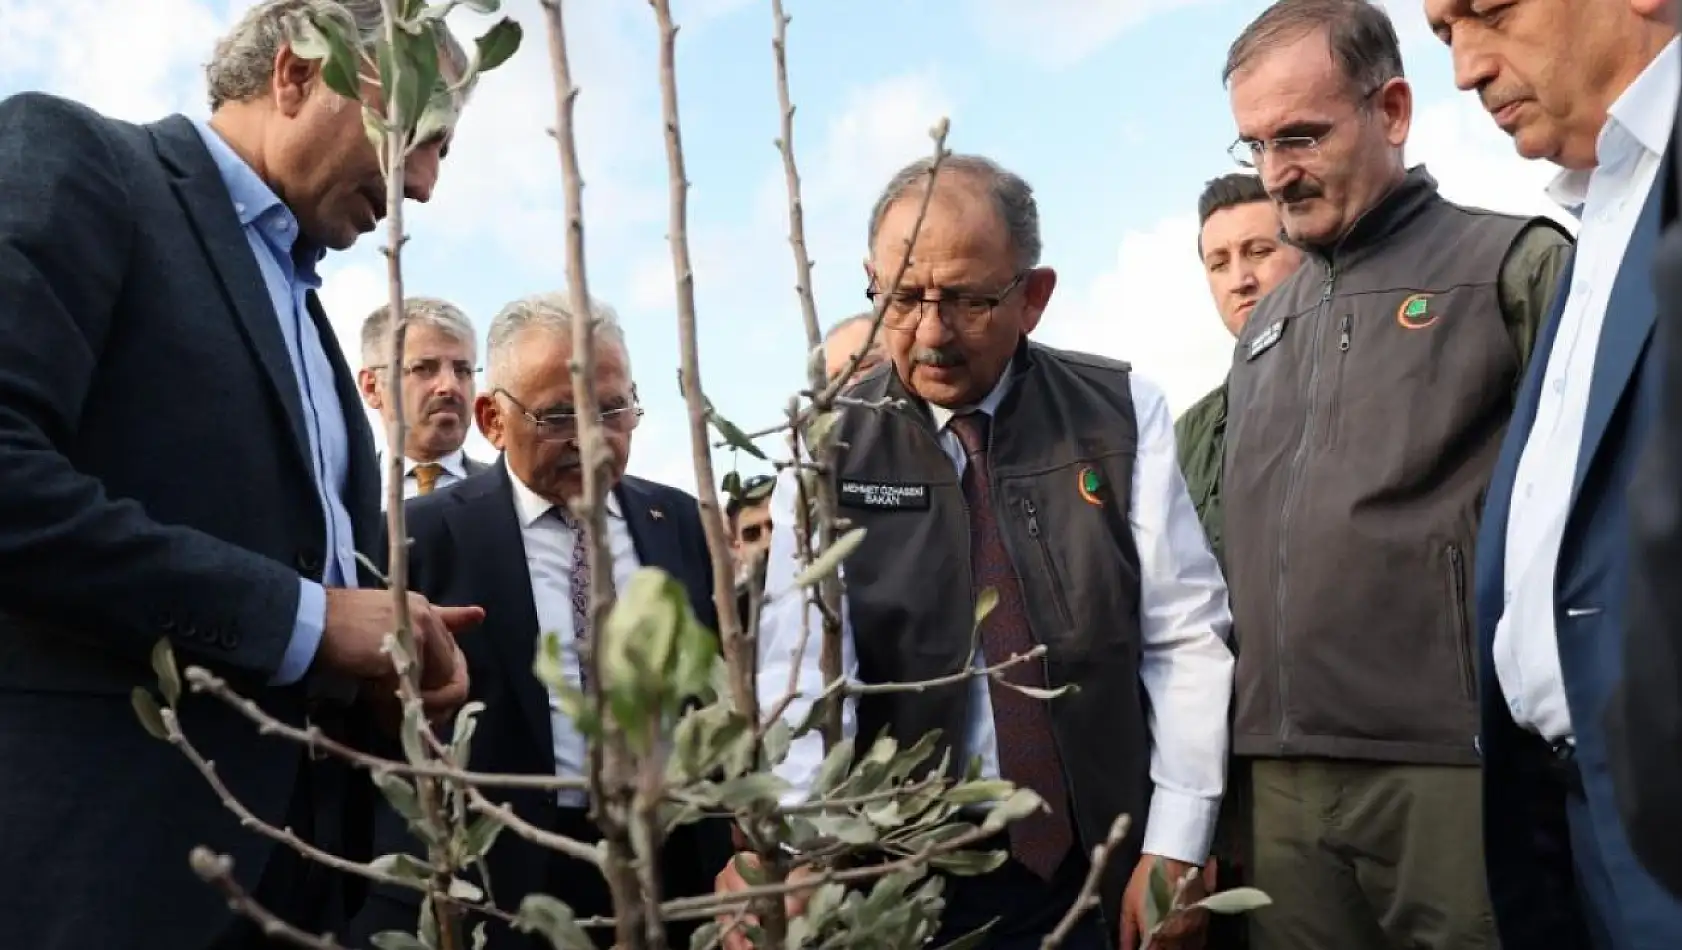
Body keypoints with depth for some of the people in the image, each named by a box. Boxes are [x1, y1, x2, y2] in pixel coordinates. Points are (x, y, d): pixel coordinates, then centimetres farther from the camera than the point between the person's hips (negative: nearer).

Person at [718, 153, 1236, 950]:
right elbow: (803, 658, -16)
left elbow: (1186, 635, -3)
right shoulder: (831, 445, -5)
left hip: (1101, 862, 1)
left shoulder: (1122, 413, -3)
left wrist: (1174, 847, -7)